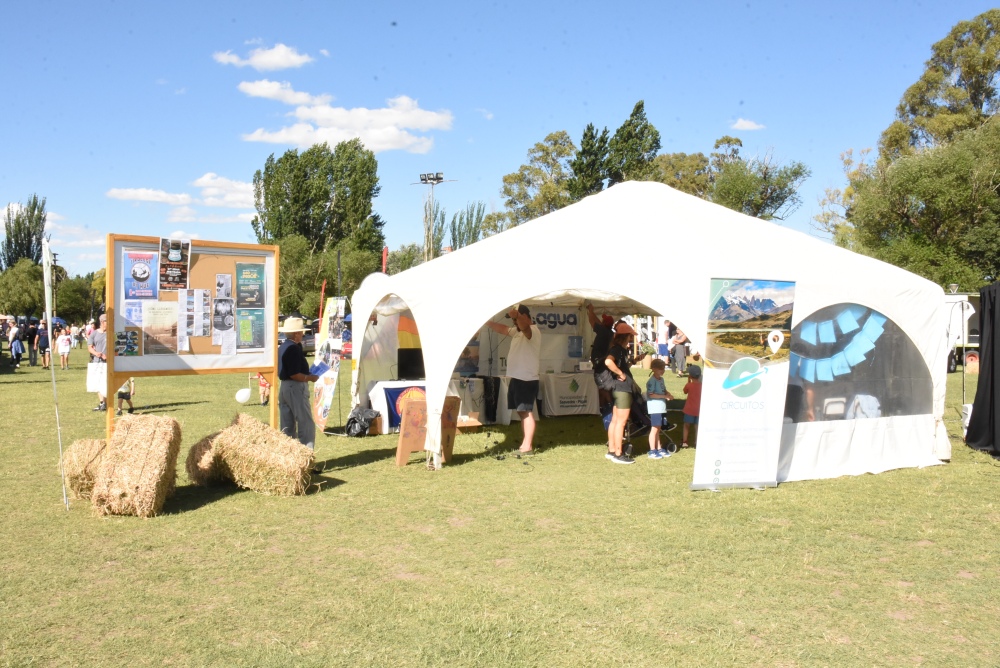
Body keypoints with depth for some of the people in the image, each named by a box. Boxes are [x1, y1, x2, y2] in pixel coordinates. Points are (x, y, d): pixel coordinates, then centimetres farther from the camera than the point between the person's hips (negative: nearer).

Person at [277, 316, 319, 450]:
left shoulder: (282, 347, 12)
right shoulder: (294, 349, -17)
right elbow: (294, 374, -21)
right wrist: (310, 378, -9)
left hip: (284, 387, 10)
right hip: (296, 388, -10)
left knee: (287, 425, 12)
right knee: (306, 423, -6)